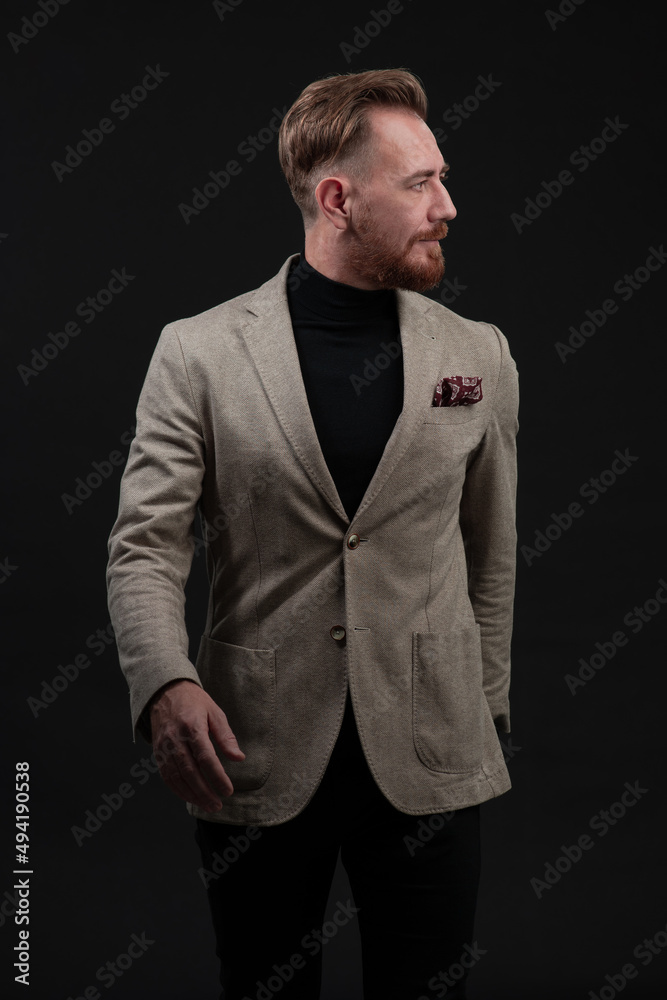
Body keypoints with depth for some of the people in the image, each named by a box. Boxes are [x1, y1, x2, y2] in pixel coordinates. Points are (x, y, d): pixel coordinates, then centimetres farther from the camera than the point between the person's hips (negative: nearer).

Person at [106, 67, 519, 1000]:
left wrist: (484, 709, 13)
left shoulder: (479, 356, 5)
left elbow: (493, 554, 12)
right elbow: (144, 543, -6)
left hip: (428, 759, 2)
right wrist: (166, 682, -23)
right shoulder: (200, 351, -3)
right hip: (254, 756, -1)